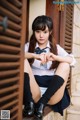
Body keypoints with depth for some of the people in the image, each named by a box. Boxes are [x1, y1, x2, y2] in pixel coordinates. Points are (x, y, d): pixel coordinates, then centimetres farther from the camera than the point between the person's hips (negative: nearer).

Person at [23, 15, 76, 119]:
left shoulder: (56, 48, 11)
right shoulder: (28, 46, 9)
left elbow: (72, 61, -6)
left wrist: (55, 57, -24)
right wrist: (34, 55, -29)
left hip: (52, 93, 1)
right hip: (33, 93, -1)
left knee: (65, 64, -16)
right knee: (23, 61, -17)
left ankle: (42, 103, -25)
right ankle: (29, 103, -25)